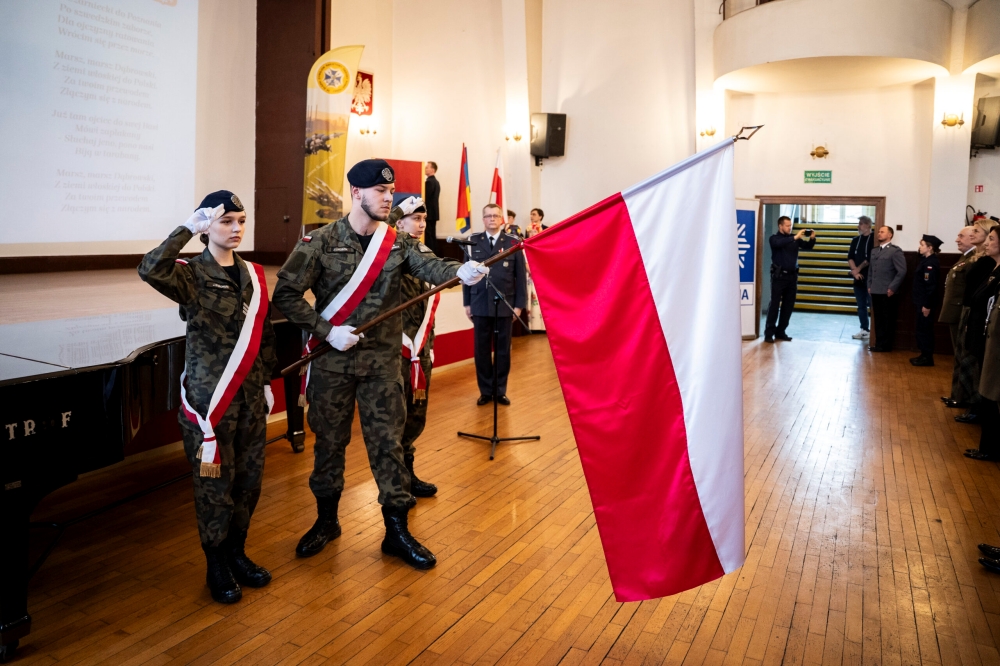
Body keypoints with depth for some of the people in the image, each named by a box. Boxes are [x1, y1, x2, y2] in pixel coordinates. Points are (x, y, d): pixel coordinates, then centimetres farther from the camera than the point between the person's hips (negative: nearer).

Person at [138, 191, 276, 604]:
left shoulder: (253, 275, 8)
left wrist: (265, 380, 12)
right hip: (209, 397, -5)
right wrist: (188, 228, -23)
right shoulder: (191, 275, -8)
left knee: (249, 478, 13)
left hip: (251, 397, 5)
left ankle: (237, 554, 33)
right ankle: (217, 567, 23)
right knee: (215, 483, 5)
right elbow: (150, 270, -31)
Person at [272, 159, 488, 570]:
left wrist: (460, 271, -37)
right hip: (332, 360, -1)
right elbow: (286, 294, -6)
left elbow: (427, 265, -16)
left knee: (388, 443, 5)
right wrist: (327, 330, -15)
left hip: (382, 360, 2)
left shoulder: (397, 243, 2)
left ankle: (397, 531, 16)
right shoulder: (321, 242, -6)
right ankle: (326, 521, 33)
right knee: (329, 441, 12)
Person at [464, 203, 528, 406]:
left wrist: (519, 304, -2)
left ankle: (500, 390, 19)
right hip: (480, 305, 1)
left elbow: (521, 276, 2)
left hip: (505, 305, -1)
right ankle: (486, 391, 17)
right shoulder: (473, 242, 5)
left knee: (503, 350, 7)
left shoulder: (513, 243, 2)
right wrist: (467, 302, 2)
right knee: (481, 349, 6)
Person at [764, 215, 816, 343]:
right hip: (779, 276, -5)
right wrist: (795, 238, -31)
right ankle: (769, 333, -3)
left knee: (788, 305, 7)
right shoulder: (774, 238, -2)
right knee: (775, 304, -5)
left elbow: (808, 246, 11)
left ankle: (780, 331, 15)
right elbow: (779, 243, -24)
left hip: (792, 276, 5)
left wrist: (812, 239, -9)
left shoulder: (794, 239, 11)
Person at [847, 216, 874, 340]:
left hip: (870, 277, -6)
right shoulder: (855, 240, 12)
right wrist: (855, 271, -8)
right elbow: (850, 257, 6)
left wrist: (858, 269, -6)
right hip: (858, 277, 6)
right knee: (861, 305, 10)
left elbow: (870, 258, -13)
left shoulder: (874, 239, -6)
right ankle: (864, 329, 17)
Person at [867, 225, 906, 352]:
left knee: (888, 320, 2)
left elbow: (902, 271, -11)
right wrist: (869, 285, 11)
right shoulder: (874, 251, 15)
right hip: (875, 291, 6)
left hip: (887, 292, -6)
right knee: (878, 319, 10)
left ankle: (886, 345, 9)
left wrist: (892, 288, -14)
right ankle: (879, 344, 17)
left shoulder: (895, 251, -6)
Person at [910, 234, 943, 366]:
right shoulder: (926, 260, 12)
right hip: (921, 302, 10)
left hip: (925, 303, -10)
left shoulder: (931, 263, -18)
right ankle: (925, 355, 23)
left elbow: (930, 286, -21)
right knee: (922, 329, 15)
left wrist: (927, 305, -21)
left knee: (924, 329, -2)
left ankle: (927, 358, 6)